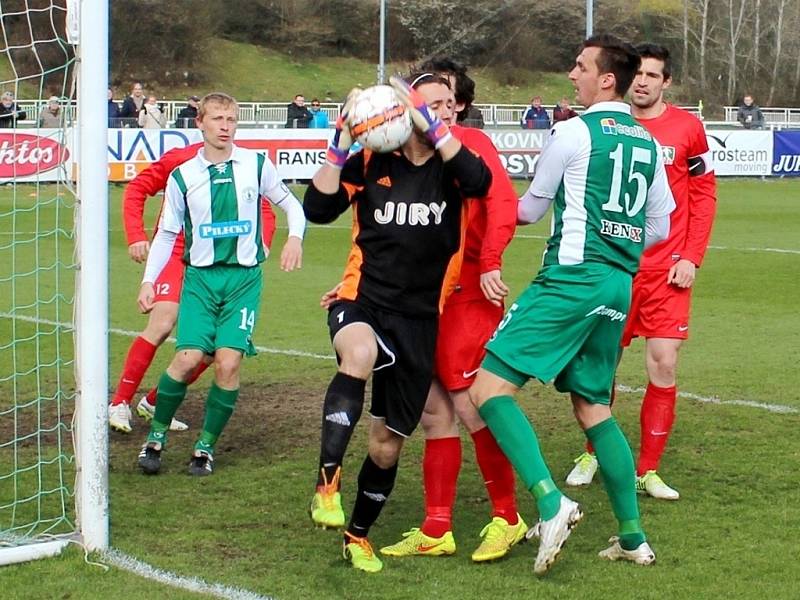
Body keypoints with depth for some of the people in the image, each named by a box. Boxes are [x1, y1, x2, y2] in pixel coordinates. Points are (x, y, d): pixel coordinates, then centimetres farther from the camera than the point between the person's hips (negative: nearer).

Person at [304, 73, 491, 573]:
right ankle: (327, 481, -36)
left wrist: (431, 126, -23)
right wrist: (340, 146, -17)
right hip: (363, 301, -2)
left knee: (387, 446, 9)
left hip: (420, 319, 2)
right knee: (359, 354, -40)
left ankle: (359, 535, 33)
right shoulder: (370, 162, -1)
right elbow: (319, 209, -9)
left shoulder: (450, 163, 1)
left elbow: (479, 181, -22)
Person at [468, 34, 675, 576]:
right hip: (620, 285, 8)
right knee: (593, 407, 18)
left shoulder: (574, 132, -5)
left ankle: (551, 502, -23)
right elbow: (660, 228, 19)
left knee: (489, 387, -9)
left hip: (572, 279, -8)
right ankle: (634, 538, 18)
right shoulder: (647, 142, 14)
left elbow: (531, 209, 5)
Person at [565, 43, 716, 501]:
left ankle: (648, 471, 8)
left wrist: (691, 258, -3)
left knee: (664, 367, -4)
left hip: (667, 270, -1)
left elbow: (704, 195, 3)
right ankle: (593, 455, 26)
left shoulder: (687, 127, 1)